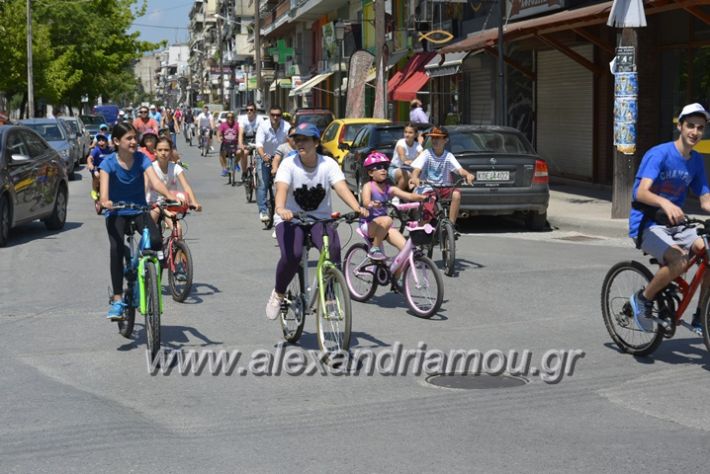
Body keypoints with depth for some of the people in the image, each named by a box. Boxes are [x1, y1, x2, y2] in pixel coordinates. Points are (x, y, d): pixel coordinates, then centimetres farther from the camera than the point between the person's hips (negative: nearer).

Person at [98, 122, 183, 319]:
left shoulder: (141, 158, -8)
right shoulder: (109, 162, -11)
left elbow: (155, 181, -22)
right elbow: (104, 187, -26)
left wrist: (170, 196, -41)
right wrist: (105, 201, -49)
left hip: (139, 210, 1)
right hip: (116, 213, -1)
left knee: (156, 241, -28)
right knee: (117, 249, -27)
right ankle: (117, 299, -20)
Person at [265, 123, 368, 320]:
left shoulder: (328, 164, -7)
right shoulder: (289, 164, -11)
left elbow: (341, 187, -20)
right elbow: (282, 188, -27)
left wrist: (357, 208, -39)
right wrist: (281, 209, -49)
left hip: (320, 218, 1)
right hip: (291, 218, -1)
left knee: (333, 250, -29)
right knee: (291, 256, -28)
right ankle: (278, 294, 2)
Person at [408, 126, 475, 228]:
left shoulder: (448, 156, 0)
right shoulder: (426, 154, -3)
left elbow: (459, 170, -14)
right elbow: (416, 169, -17)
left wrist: (468, 174, -38)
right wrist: (414, 178, -42)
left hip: (444, 188, 0)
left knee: (456, 194, -28)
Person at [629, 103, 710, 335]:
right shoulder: (659, 154, -15)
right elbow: (641, 193, -28)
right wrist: (666, 204, -48)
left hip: (674, 224, 7)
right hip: (647, 224, -7)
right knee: (679, 260, -32)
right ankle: (643, 298, -6)